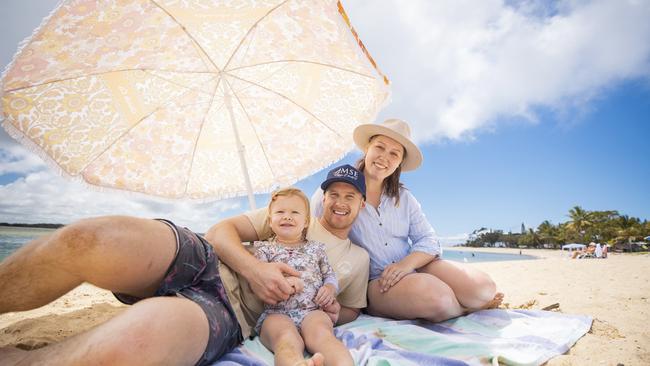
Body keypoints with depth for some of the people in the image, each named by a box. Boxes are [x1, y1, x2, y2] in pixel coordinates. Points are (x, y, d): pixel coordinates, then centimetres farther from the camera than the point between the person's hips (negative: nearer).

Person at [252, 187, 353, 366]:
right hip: (276, 313, -2)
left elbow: (330, 275, 26)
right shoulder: (265, 248, 16)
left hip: (313, 310, 2)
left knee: (321, 333, -35)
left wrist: (330, 288, 2)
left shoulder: (315, 248, 23)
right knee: (288, 340, -37)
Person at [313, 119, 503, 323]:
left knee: (484, 287, -19)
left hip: (414, 269, 5)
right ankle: (473, 306, 0)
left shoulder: (403, 198, 11)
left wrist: (406, 264, -18)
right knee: (437, 296, -31)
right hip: (374, 283, -4)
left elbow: (429, 242, 4)